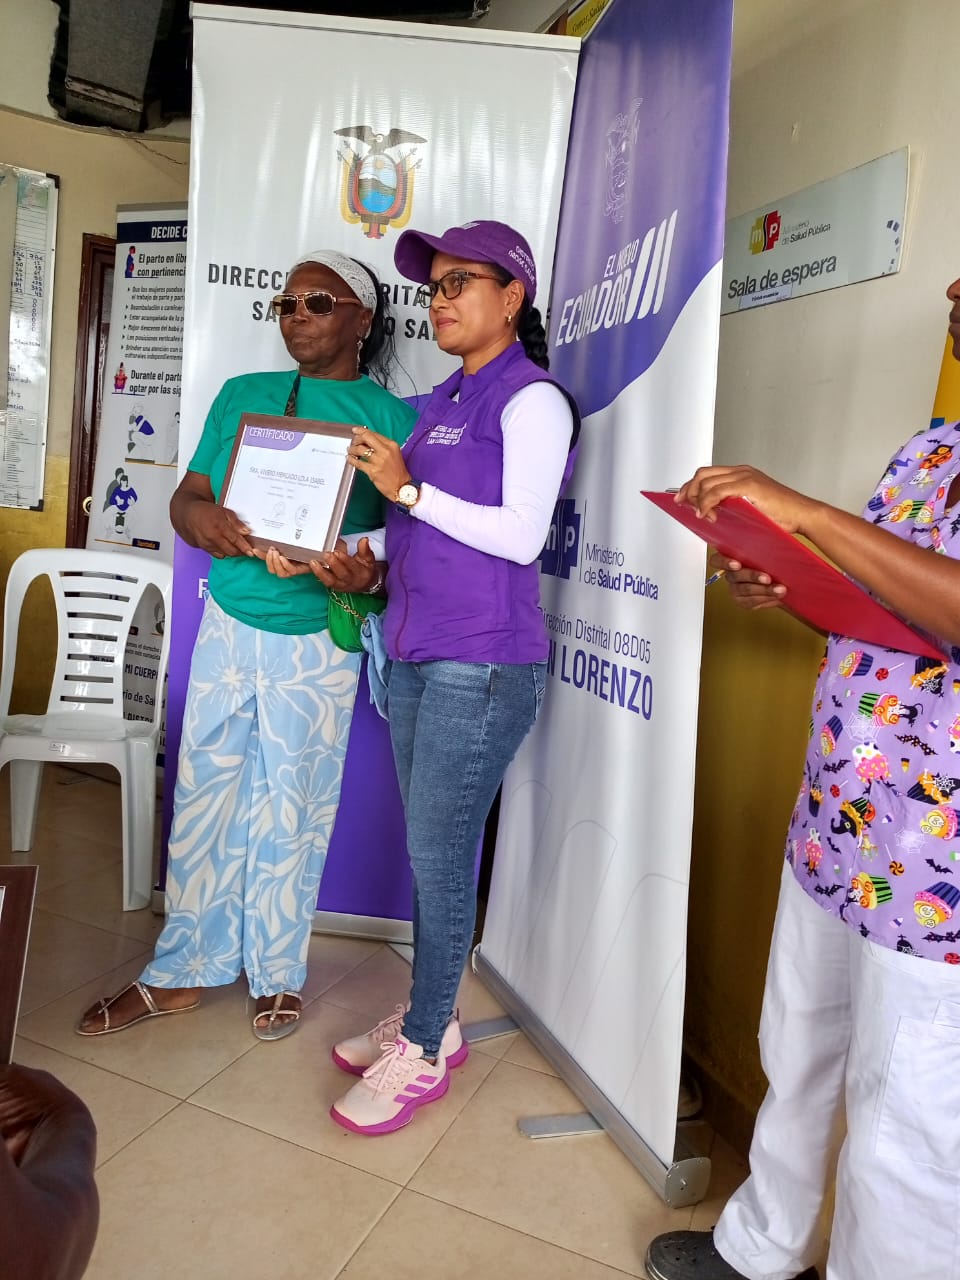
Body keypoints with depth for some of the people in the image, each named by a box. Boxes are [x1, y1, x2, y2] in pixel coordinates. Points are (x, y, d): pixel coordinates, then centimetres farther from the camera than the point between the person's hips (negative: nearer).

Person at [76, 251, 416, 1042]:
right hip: (230, 622, 4)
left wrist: (370, 571, -25)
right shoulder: (243, 395, 11)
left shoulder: (390, 416, 0)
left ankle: (277, 974, 27)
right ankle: (183, 971, 26)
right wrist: (199, 517, -14)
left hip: (318, 640, -3)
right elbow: (187, 494, 10)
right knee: (205, 794, 9)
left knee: (294, 809, 7)